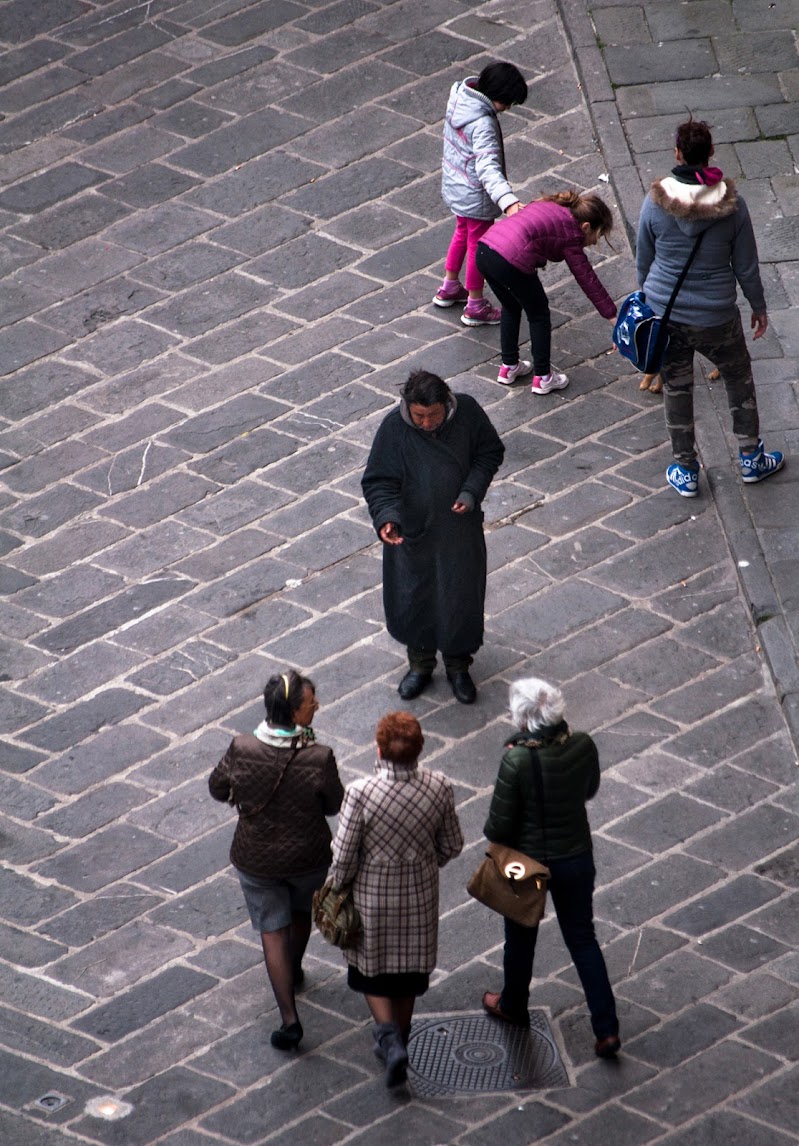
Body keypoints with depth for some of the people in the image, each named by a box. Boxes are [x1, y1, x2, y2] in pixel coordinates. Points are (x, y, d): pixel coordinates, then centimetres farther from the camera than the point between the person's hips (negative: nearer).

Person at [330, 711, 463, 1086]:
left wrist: (338, 887, 2)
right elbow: (452, 846, -4)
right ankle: (398, 1041, 39)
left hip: (371, 895, -3)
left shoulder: (361, 793, -28)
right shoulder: (439, 787, -18)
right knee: (409, 968, 23)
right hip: (419, 896, 3)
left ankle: (390, 1038, 3)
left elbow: (343, 856, -19)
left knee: (371, 970, 20)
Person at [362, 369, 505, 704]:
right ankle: (420, 665, 41)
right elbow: (378, 482, -17)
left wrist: (472, 491, -15)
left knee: (461, 599, 13)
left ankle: (458, 667, 37)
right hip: (413, 532, -1)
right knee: (412, 601, 15)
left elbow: (490, 452, -1)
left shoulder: (467, 412, -17)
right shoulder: (394, 429, -21)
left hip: (460, 532, 1)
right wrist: (386, 517, -35)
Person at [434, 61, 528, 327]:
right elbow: (487, 168, -42)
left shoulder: (459, 99, -7)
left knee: (462, 234, 29)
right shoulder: (483, 124, -33)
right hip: (475, 197, -9)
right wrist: (507, 200, -54)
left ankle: (449, 288, 46)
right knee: (478, 245, 10)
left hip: (455, 188, 9)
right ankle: (475, 307, 25)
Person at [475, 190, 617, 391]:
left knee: (511, 307, 29)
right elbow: (587, 279, 4)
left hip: (483, 250, 8)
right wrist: (612, 315, 8)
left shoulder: (547, 205, 25)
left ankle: (509, 367, 40)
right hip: (511, 261, -8)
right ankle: (542, 377, 21)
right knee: (539, 314, 14)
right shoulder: (570, 235, 4)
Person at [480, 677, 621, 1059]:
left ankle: (513, 1006, 45)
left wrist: (493, 833, 2)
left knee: (520, 938, 22)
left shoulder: (517, 760, -28)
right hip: (577, 858, 3)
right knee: (583, 939, 17)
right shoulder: (582, 746, -15)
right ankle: (606, 1029, 13)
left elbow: (499, 826, -20)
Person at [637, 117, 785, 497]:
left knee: (676, 388, 17)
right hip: (716, 319, 0)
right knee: (739, 379, 23)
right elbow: (746, 266, -6)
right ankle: (751, 459, 35)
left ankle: (685, 472, 29)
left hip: (665, 313, 1)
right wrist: (758, 306, 11)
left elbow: (643, 262, -1)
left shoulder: (655, 202, -15)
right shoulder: (732, 205, -16)